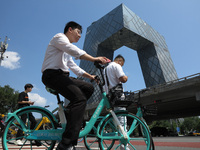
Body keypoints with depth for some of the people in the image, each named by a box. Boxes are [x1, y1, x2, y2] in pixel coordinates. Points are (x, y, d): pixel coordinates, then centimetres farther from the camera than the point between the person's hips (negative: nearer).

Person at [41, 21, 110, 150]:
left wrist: (90, 76, 16)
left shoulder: (67, 51, 29)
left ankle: (71, 112, 5)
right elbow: (75, 51, -18)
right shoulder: (59, 37, 0)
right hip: (52, 75, -9)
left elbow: (74, 67, 24)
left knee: (89, 88, 1)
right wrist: (95, 59, -23)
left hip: (62, 76, 10)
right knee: (79, 98, -27)